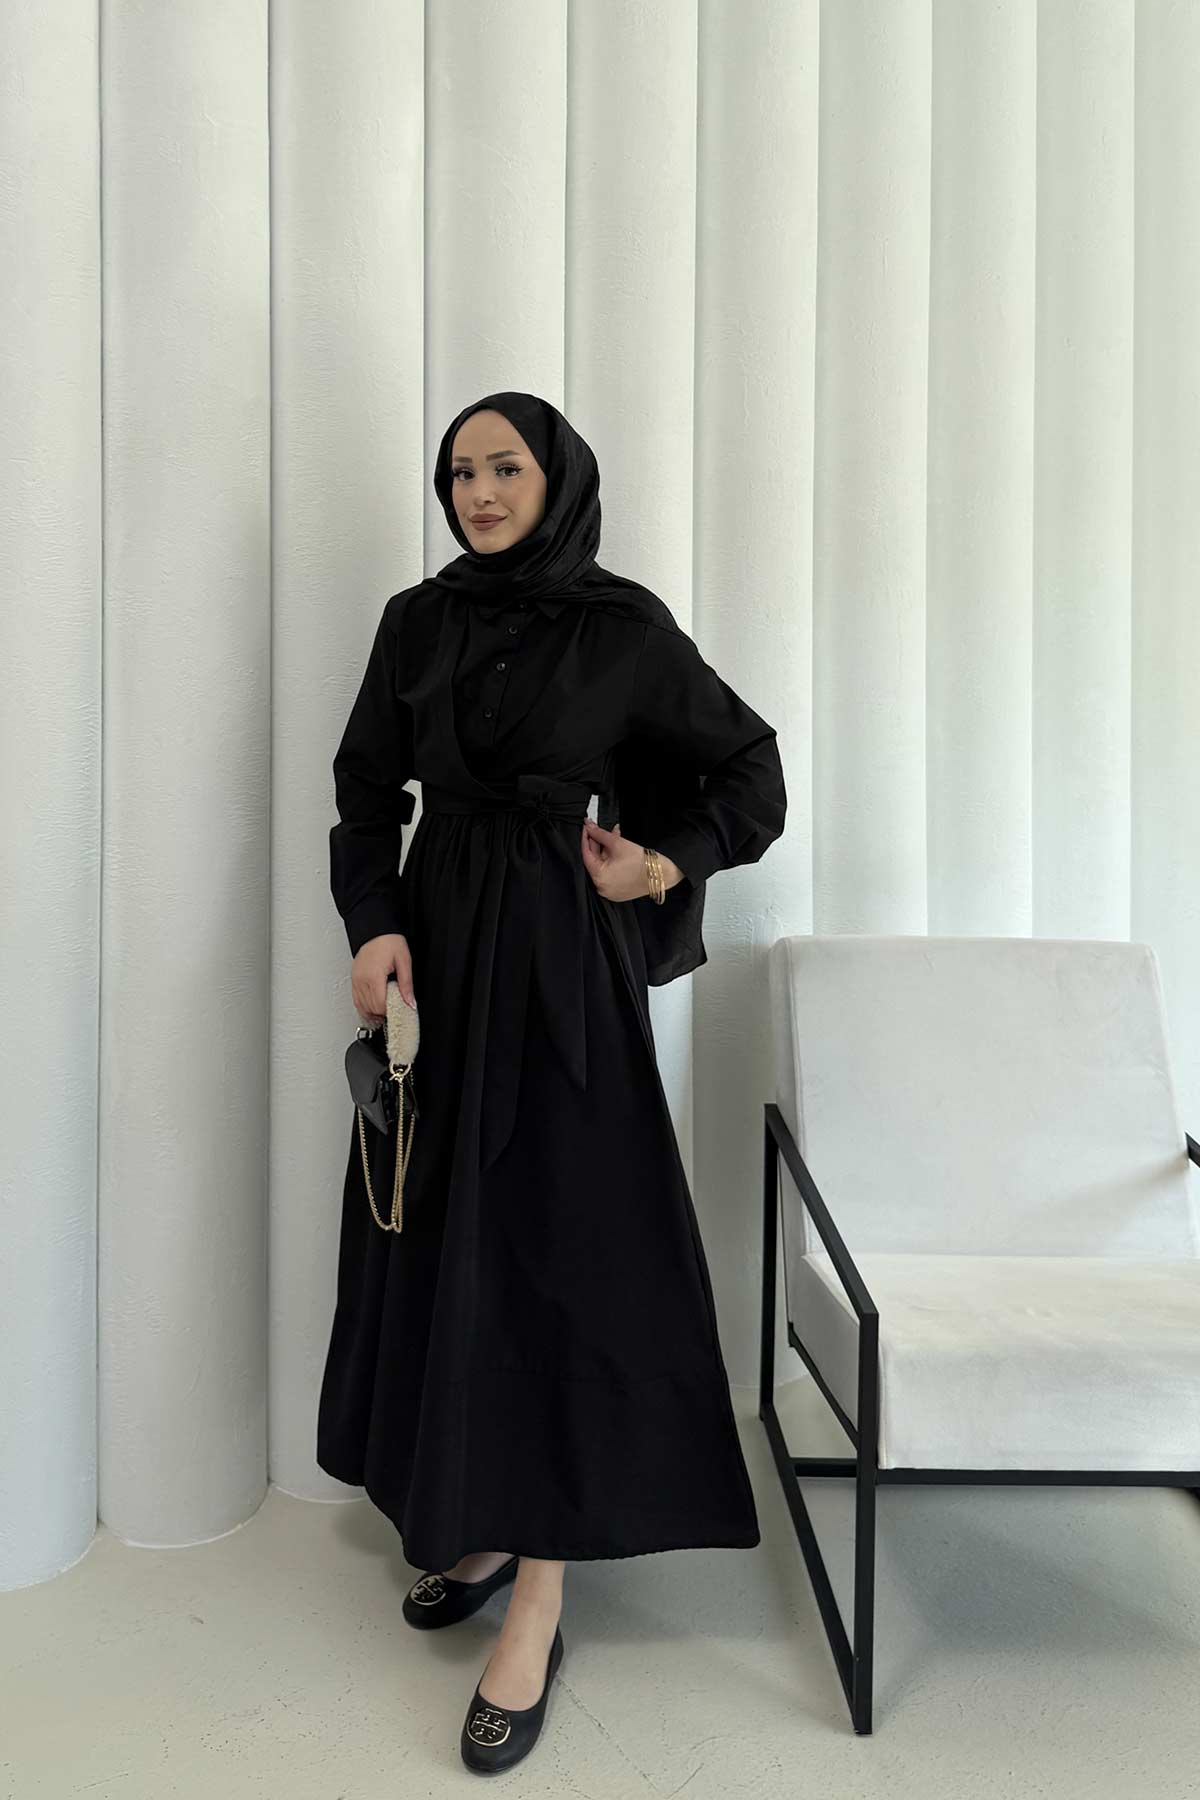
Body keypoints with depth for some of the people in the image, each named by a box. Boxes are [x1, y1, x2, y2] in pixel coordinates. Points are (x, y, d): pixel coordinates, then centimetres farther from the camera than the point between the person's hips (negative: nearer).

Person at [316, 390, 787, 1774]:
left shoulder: (622, 625, -1)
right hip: (434, 956, 5)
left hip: (559, 965, -4)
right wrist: (373, 924, -8)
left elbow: (746, 763, 5)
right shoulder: (416, 622, 9)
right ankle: (475, 1525, 29)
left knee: (550, 1253, -3)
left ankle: (537, 1613, 8)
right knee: (441, 1242, 9)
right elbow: (368, 792, 8)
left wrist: (671, 865, -10)